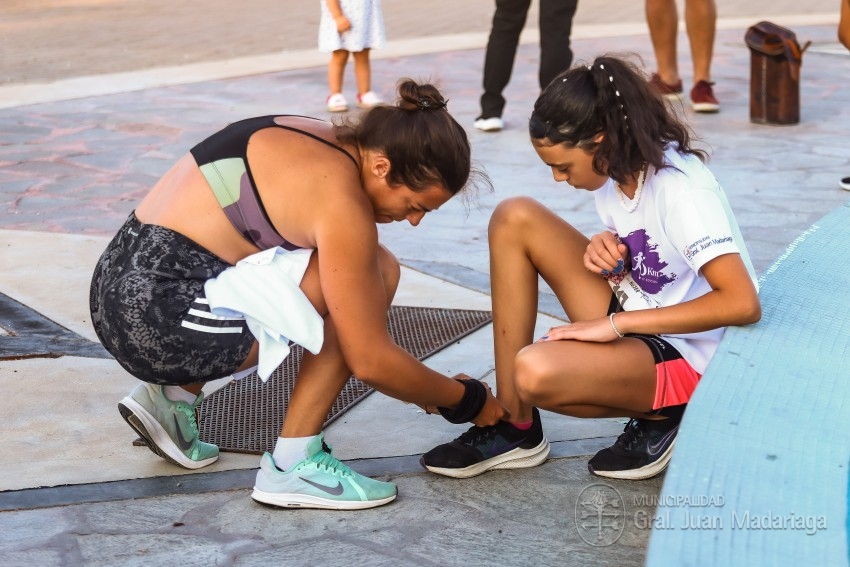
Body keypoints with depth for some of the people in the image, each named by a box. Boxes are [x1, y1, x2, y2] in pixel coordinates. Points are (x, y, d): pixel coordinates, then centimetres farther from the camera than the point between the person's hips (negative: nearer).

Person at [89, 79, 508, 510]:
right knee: (375, 274, -10)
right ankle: (293, 465, -4)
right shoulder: (340, 197, -17)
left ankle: (174, 396, 17)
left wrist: (426, 385, 19)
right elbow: (370, 361, -14)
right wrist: (465, 400, 2)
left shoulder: (326, 144, 10)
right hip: (165, 318, -10)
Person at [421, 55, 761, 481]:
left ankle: (659, 416, -4)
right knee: (515, 219, -6)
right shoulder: (615, 166, 0)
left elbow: (742, 303, -32)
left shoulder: (679, 189, -24)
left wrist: (615, 323, -27)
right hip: (629, 325, 9)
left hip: (684, 359, -9)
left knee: (536, 371, -35)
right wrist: (606, 246, -9)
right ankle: (513, 425, -4)